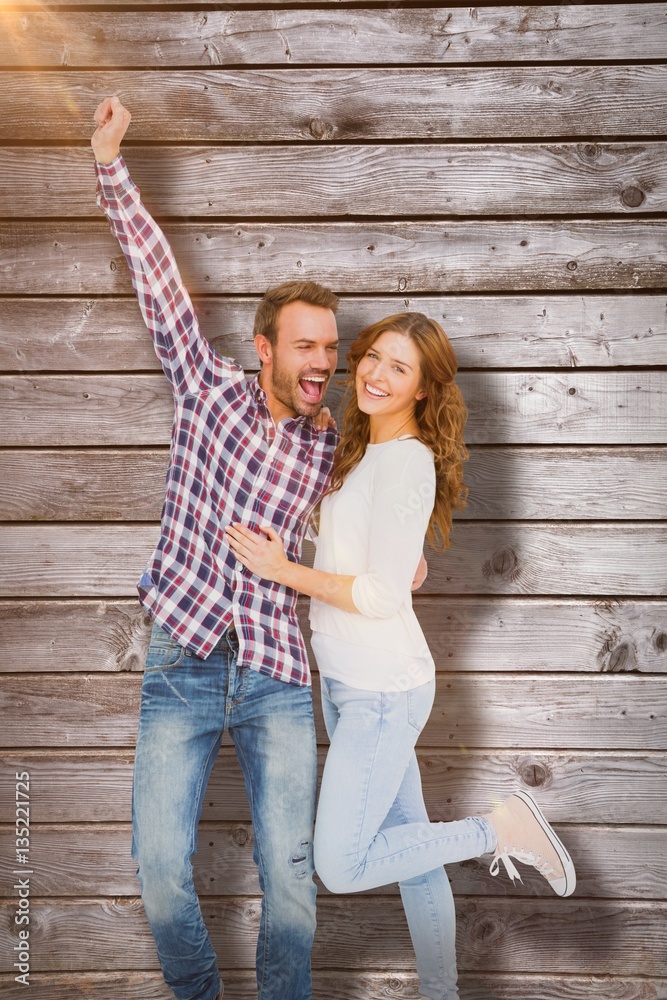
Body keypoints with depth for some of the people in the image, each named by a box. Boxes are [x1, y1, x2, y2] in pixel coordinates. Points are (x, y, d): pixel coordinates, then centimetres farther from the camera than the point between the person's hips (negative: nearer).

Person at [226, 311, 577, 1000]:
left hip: (382, 690, -9)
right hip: (347, 681, 9)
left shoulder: (406, 459, -18)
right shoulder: (364, 449, 11)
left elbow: (383, 594, -21)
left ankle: (501, 828, 5)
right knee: (409, 846, 16)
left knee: (340, 867, -5)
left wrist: (282, 571, -14)